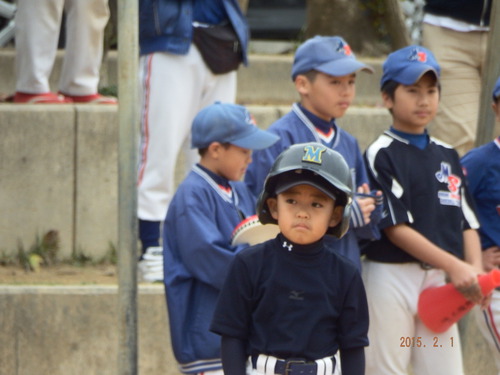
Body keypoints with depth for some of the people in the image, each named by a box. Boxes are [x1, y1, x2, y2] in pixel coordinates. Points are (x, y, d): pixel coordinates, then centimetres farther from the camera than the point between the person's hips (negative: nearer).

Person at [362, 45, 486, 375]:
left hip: (437, 278, 6)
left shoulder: (447, 156, 13)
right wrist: (454, 266, -18)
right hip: (391, 276, -6)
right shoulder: (382, 154, -7)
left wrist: (475, 270, -8)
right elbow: (396, 228, -13)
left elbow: (467, 222, 11)